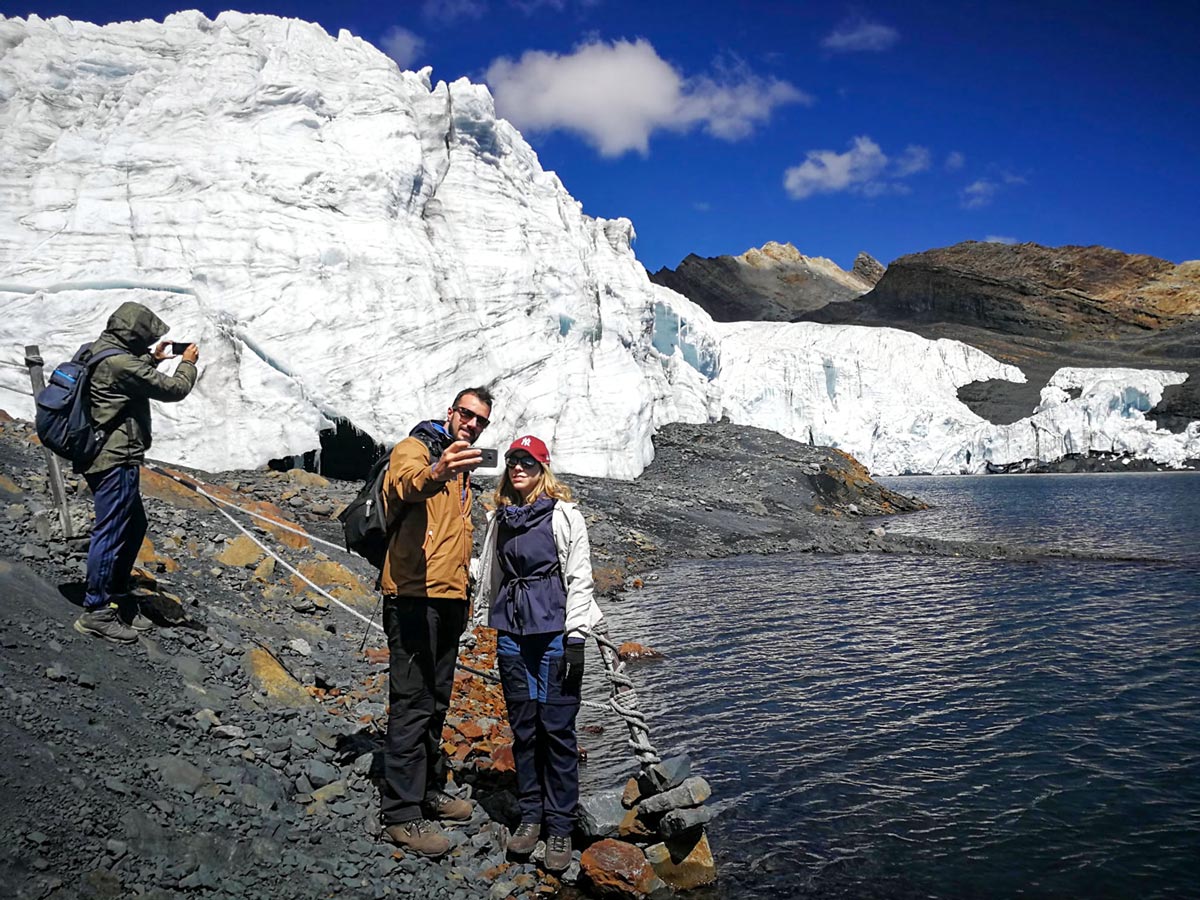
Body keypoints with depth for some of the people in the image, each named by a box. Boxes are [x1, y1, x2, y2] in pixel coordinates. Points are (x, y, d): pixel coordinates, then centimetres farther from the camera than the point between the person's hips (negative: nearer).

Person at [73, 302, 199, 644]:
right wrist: (188, 362, 3)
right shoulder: (121, 364, -21)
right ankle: (96, 612, 5)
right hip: (116, 461, -11)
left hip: (102, 457, 11)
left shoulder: (96, 351, 10)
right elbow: (173, 390, -14)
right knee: (111, 534, -3)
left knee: (134, 527, 19)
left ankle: (118, 597, 28)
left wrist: (152, 359, 24)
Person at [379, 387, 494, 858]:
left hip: (448, 600, 9)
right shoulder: (414, 448, -6)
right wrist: (434, 473, -55)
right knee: (412, 703, -6)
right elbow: (405, 484, -32)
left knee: (436, 701, 17)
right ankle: (401, 812, 1)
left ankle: (429, 790, 30)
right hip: (414, 596, -9)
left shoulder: (461, 471, 20)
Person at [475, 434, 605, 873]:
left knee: (557, 729, -1)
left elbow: (579, 578, -6)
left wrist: (575, 639, -11)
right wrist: (497, 628, 17)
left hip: (554, 631, -5)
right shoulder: (500, 518, 12)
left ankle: (560, 827, 9)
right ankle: (530, 816, 22)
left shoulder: (564, 515, -3)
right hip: (512, 634, 5)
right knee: (523, 727, 10)